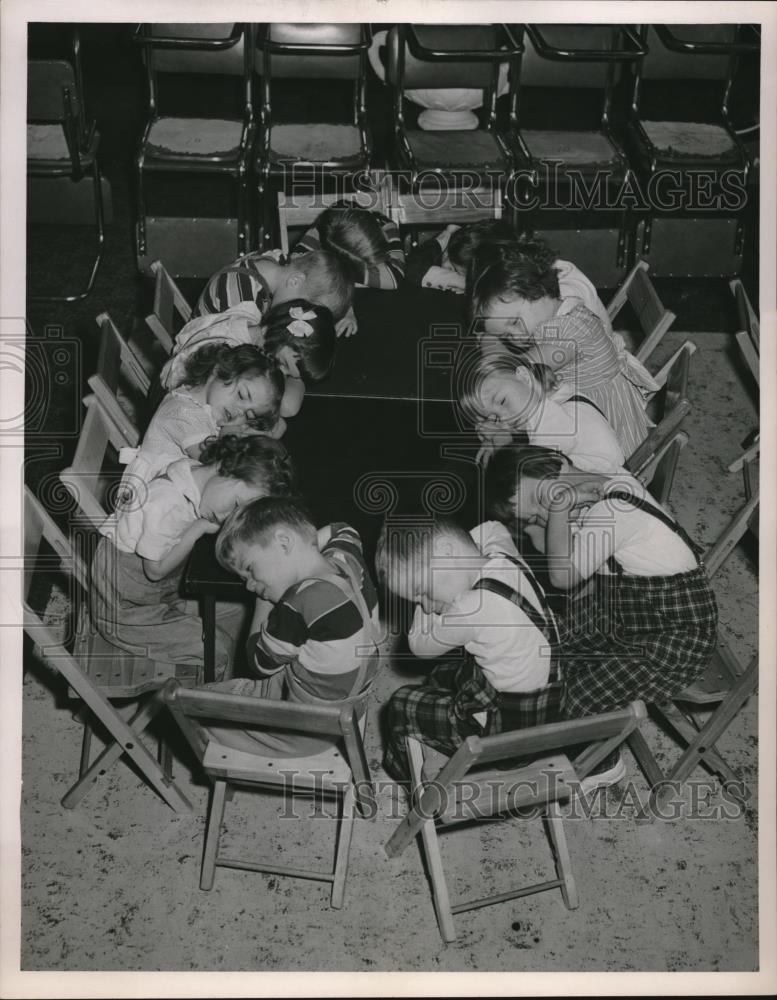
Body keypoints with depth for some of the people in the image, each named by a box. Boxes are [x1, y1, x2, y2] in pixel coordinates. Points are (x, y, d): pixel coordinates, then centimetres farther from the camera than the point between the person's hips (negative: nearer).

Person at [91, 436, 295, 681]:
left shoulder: (195, 472, -9)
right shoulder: (166, 504, -35)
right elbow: (156, 569, -24)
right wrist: (198, 528, -22)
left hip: (163, 592, 9)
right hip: (127, 610, -9)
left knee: (236, 611, 3)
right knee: (217, 653, -16)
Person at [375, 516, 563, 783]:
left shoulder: (474, 607, -31)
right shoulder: (503, 556, -6)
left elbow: (420, 644, -10)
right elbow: (492, 528, 22)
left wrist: (426, 589, -2)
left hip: (508, 729, -9)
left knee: (400, 706, 8)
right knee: (443, 674, 30)